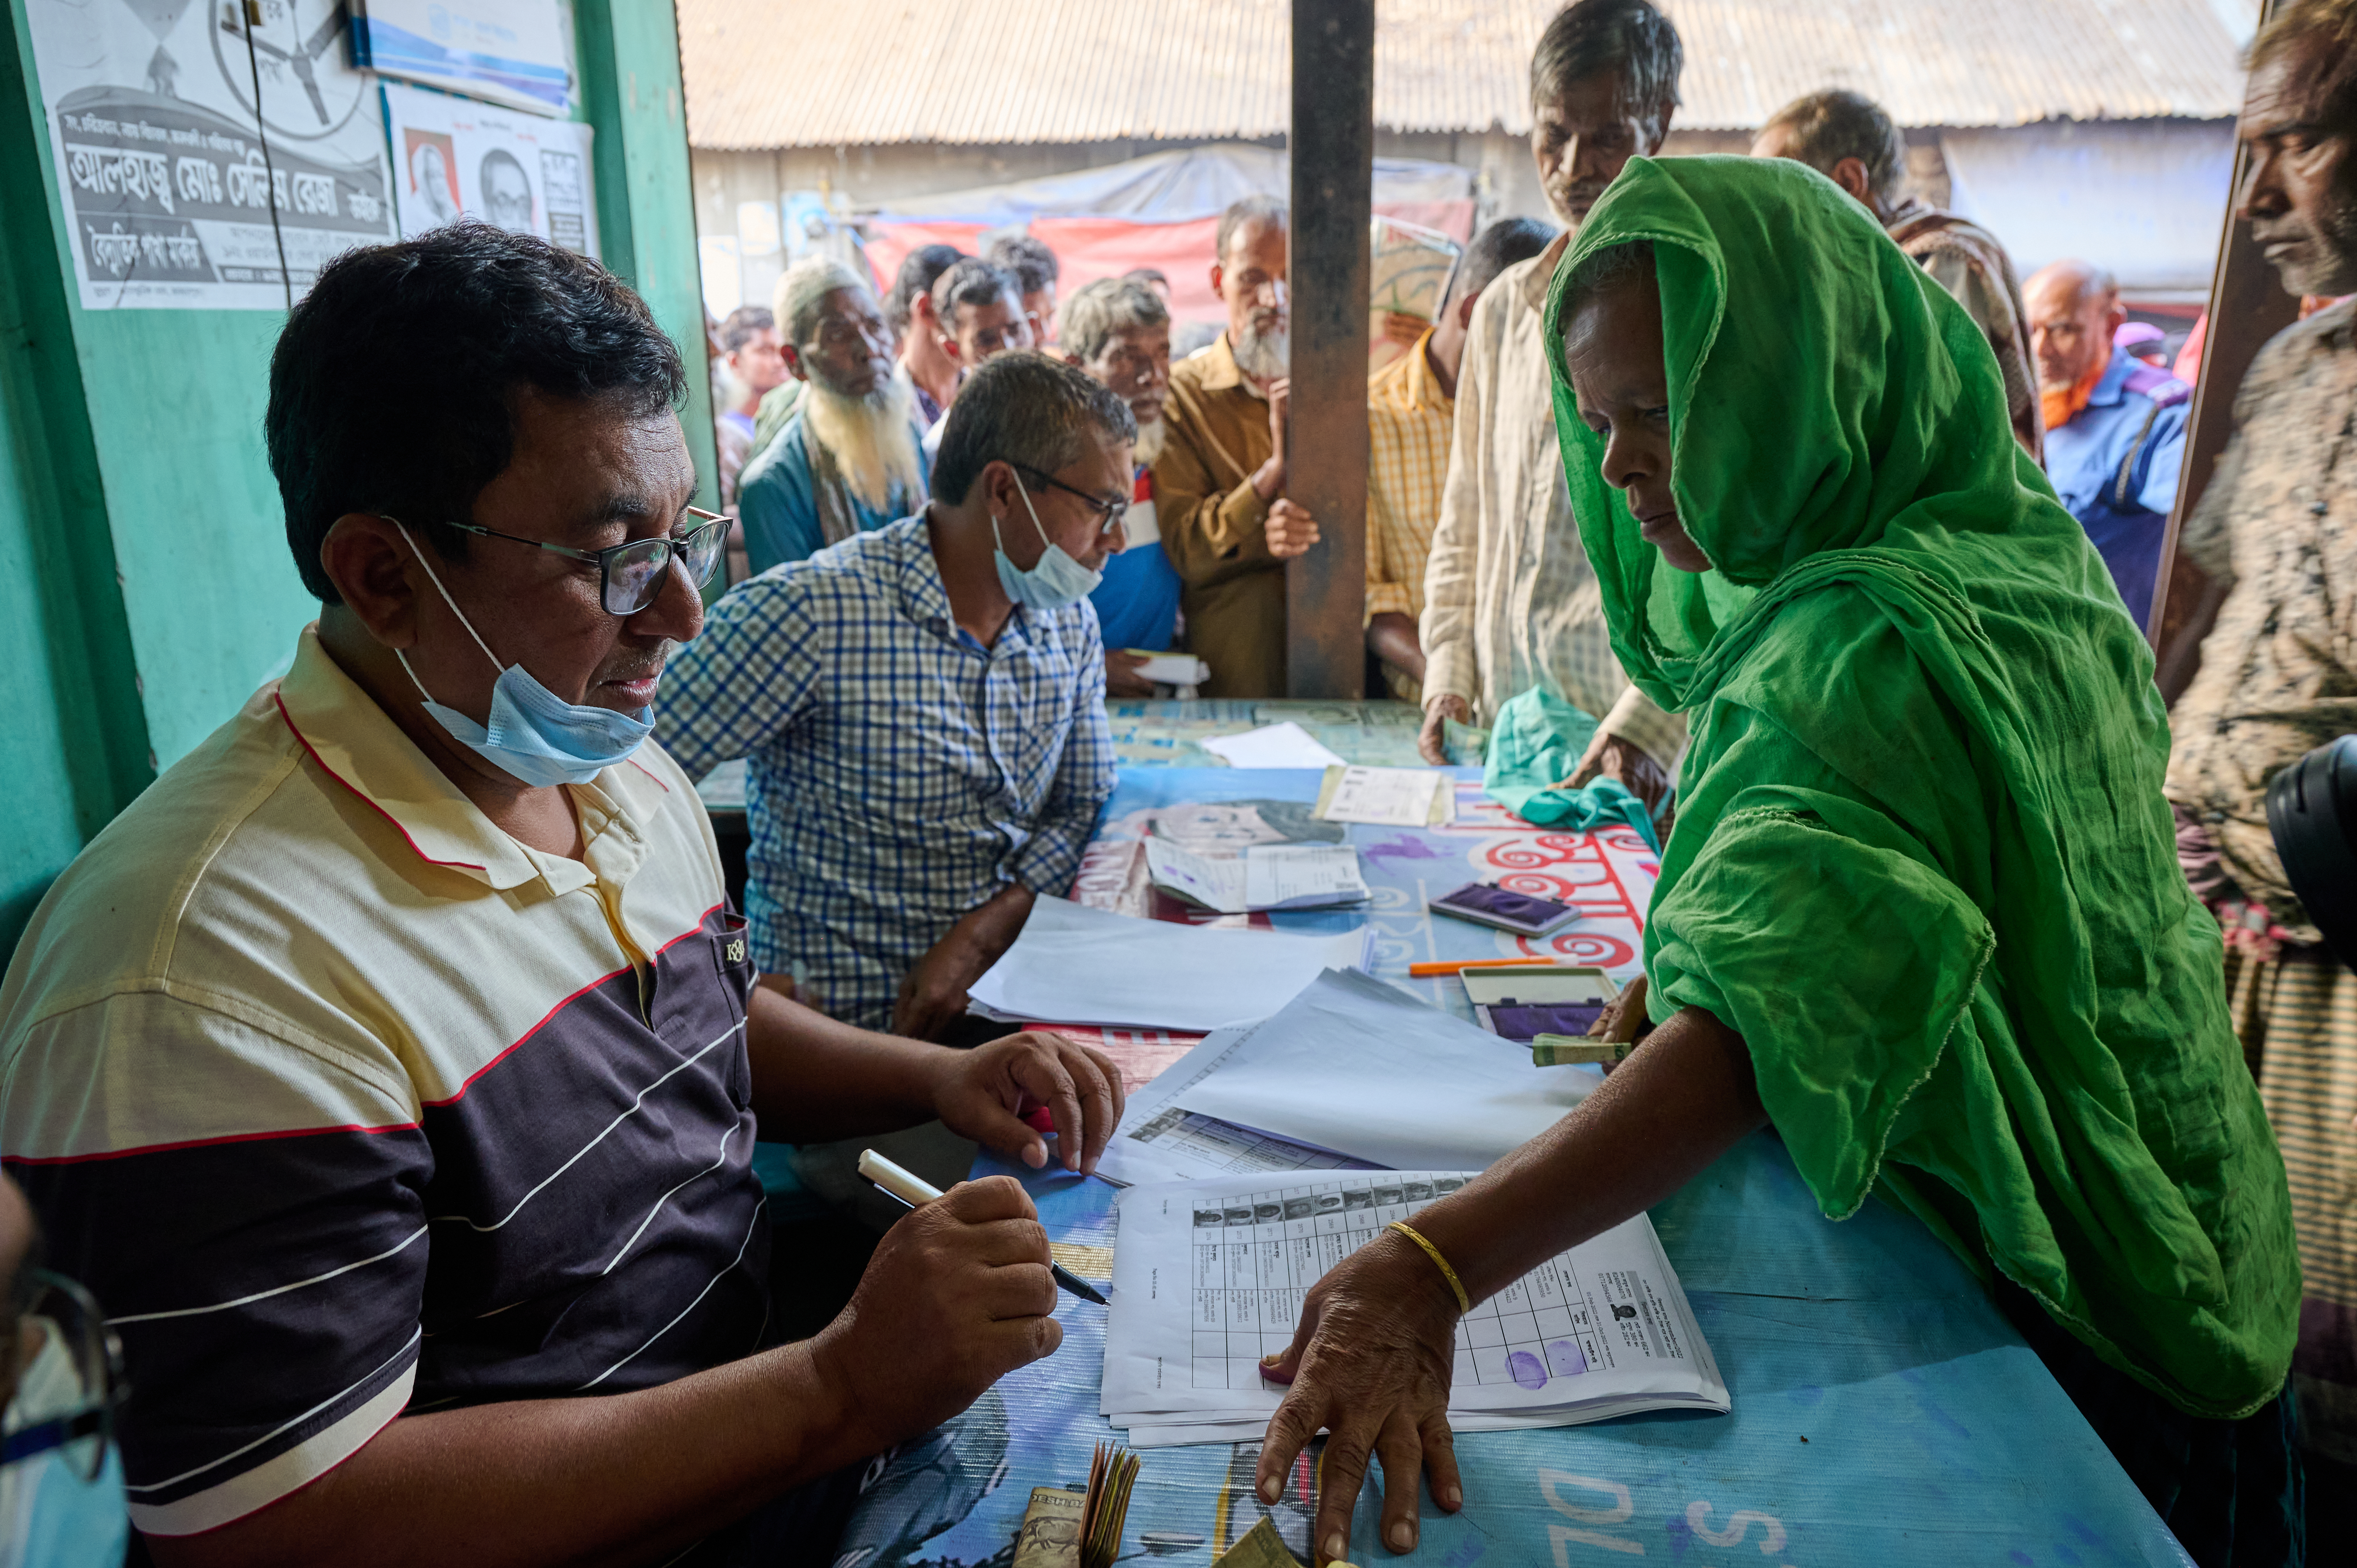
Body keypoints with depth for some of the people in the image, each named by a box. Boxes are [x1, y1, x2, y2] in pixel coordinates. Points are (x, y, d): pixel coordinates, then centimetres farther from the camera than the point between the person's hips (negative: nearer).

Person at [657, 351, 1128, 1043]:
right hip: (836, 1012, -6)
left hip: (999, 983, 7)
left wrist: (980, 937, -9)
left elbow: (1082, 811, 10)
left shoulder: (1071, 623, 4)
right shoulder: (810, 612, -18)